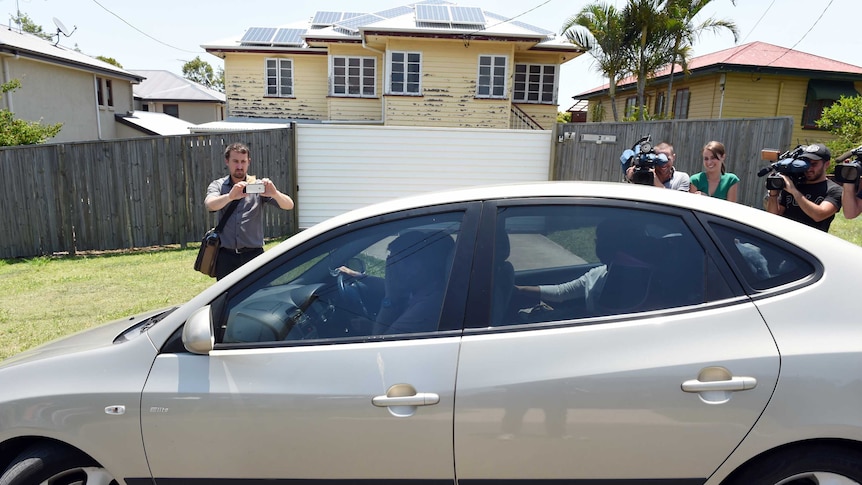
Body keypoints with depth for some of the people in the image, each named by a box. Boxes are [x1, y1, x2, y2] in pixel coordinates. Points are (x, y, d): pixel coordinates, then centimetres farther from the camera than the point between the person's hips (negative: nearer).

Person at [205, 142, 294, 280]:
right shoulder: (218, 185, 6)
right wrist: (230, 196, -38)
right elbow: (210, 204, -17)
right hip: (226, 256, 1)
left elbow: (289, 205, -9)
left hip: (253, 254, -1)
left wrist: (275, 194, -32)